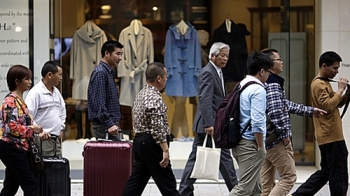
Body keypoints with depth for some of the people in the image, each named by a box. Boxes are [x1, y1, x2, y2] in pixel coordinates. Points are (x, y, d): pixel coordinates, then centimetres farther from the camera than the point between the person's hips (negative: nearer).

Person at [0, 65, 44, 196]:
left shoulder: (19, 100, 15)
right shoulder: (11, 101, -16)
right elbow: (13, 127, -25)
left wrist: (36, 132, 10)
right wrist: (33, 129, -16)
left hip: (16, 149, 10)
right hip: (12, 149, -10)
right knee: (31, 185, -8)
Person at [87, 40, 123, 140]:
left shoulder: (109, 72, 17)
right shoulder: (100, 73, -13)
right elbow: (99, 103, -21)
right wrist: (109, 124, -24)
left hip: (111, 123, 10)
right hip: (103, 124, -10)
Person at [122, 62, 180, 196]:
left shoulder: (142, 94, 14)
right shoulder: (155, 97, -17)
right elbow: (158, 127, -23)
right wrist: (165, 149, -23)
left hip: (139, 141, 10)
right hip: (152, 144, -10)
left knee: (136, 181, 10)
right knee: (167, 183, -2)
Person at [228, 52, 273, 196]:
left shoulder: (241, 86, 13)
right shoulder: (258, 90, -14)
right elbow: (257, 122, -22)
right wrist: (260, 146, -12)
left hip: (238, 141, 9)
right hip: (250, 144, -9)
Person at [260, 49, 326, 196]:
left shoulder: (264, 82, 15)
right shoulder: (273, 84, -17)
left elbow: (285, 104, 23)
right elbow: (275, 111, -27)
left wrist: (310, 111, 25)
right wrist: (285, 133, -17)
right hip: (276, 139, -10)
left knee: (267, 181, 12)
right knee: (289, 177, -4)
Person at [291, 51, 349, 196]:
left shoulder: (323, 83, 18)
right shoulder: (319, 84, -14)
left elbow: (336, 104, 21)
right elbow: (328, 106, -25)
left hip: (328, 136, 10)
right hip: (331, 136, -10)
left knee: (325, 172, 16)